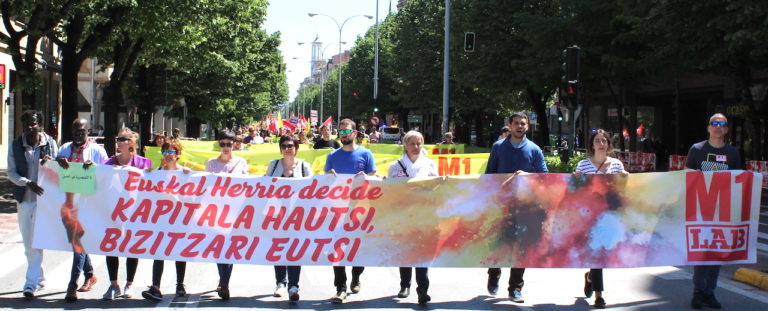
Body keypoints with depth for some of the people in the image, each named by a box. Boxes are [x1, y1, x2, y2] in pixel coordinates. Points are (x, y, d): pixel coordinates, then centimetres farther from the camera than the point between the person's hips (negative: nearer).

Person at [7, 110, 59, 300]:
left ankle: (31, 284, -10)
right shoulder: (16, 145, 3)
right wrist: (27, 183, -18)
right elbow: (11, 172, 0)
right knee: (28, 244, 10)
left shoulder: (50, 143, 0)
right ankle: (39, 277, 27)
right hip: (24, 199, 3)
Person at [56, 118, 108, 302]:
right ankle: (90, 275, 28)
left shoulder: (97, 150, 6)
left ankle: (73, 285, -11)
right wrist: (59, 161, -13)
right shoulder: (65, 149, 17)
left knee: (79, 240, -10)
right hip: (67, 202, 4)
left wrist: (94, 166, -19)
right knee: (75, 239, 10)